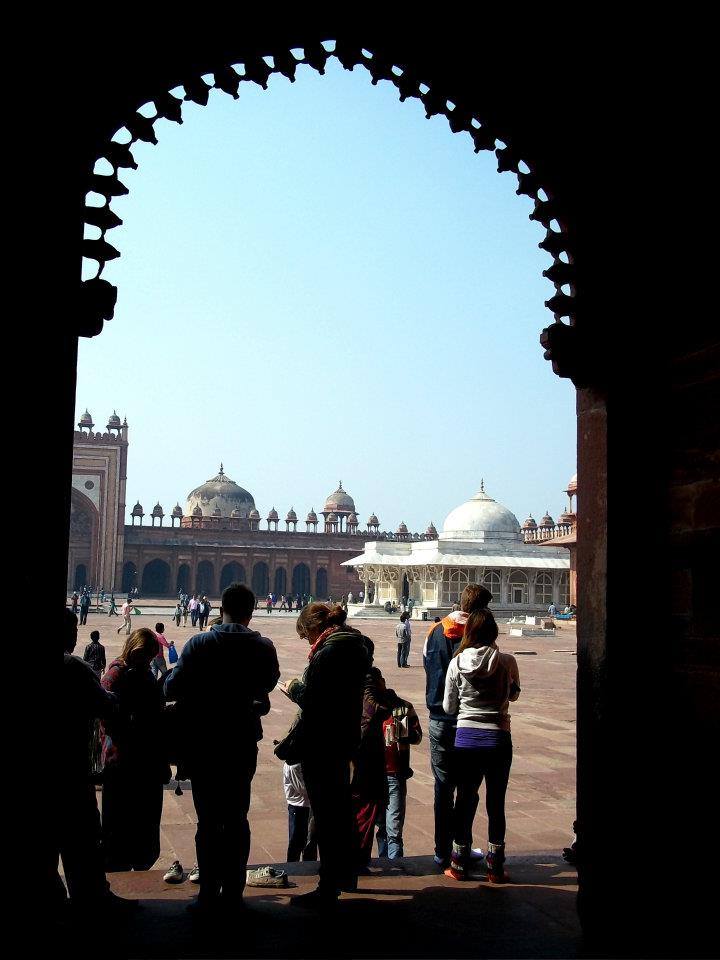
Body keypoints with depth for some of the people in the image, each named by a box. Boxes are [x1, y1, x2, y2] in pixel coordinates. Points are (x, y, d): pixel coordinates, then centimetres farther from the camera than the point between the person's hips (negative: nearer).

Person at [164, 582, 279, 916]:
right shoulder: (263, 648, -5)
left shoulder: (199, 644, -11)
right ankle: (233, 892, 17)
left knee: (208, 820, 5)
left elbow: (172, 689, -10)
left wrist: (173, 672, 10)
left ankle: (209, 894, 6)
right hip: (243, 744, 2)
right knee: (237, 818, 13)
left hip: (203, 744, -2)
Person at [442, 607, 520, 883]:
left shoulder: (457, 663, -7)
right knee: (496, 803, 10)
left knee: (465, 798, 14)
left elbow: (448, 707, 1)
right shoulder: (507, 661, -9)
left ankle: (459, 863, 21)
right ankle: (495, 867, 17)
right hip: (498, 738, -1)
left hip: (466, 738, 1)